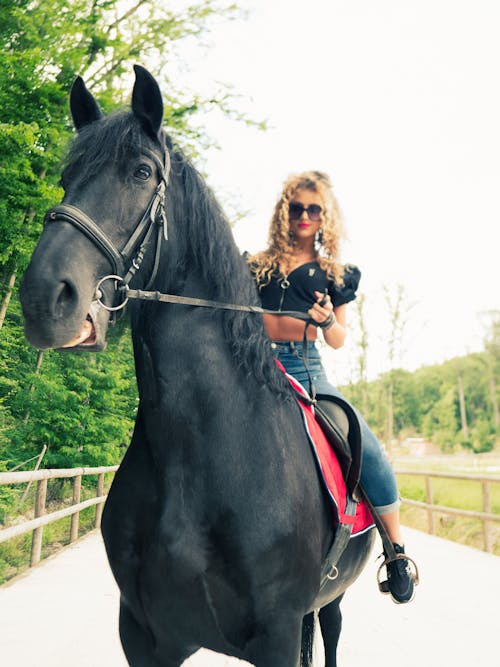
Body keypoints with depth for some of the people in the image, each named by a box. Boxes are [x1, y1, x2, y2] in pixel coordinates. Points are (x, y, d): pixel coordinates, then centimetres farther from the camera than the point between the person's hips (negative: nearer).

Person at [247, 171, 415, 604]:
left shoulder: (335, 273, 16)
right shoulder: (257, 265, 17)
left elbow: (338, 341, 12)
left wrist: (326, 319, -10)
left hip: (306, 370, 0)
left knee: (369, 449, -17)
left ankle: (396, 547, 1)